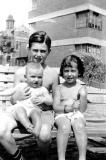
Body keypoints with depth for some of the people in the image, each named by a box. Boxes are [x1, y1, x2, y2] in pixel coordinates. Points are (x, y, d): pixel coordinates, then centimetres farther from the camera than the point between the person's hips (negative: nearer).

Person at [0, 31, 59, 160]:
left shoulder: (52, 74, -1)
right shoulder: (20, 72, 1)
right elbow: (12, 102, 5)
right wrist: (16, 97, -17)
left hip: (44, 112, -1)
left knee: (44, 135, -34)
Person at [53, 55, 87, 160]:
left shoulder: (81, 88, 9)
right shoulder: (59, 88, 10)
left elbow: (82, 109, 1)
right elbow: (55, 107, 1)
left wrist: (83, 95, -14)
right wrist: (68, 108, -16)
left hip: (77, 115, 0)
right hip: (62, 115, 0)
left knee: (80, 126, -33)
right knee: (64, 127, -33)